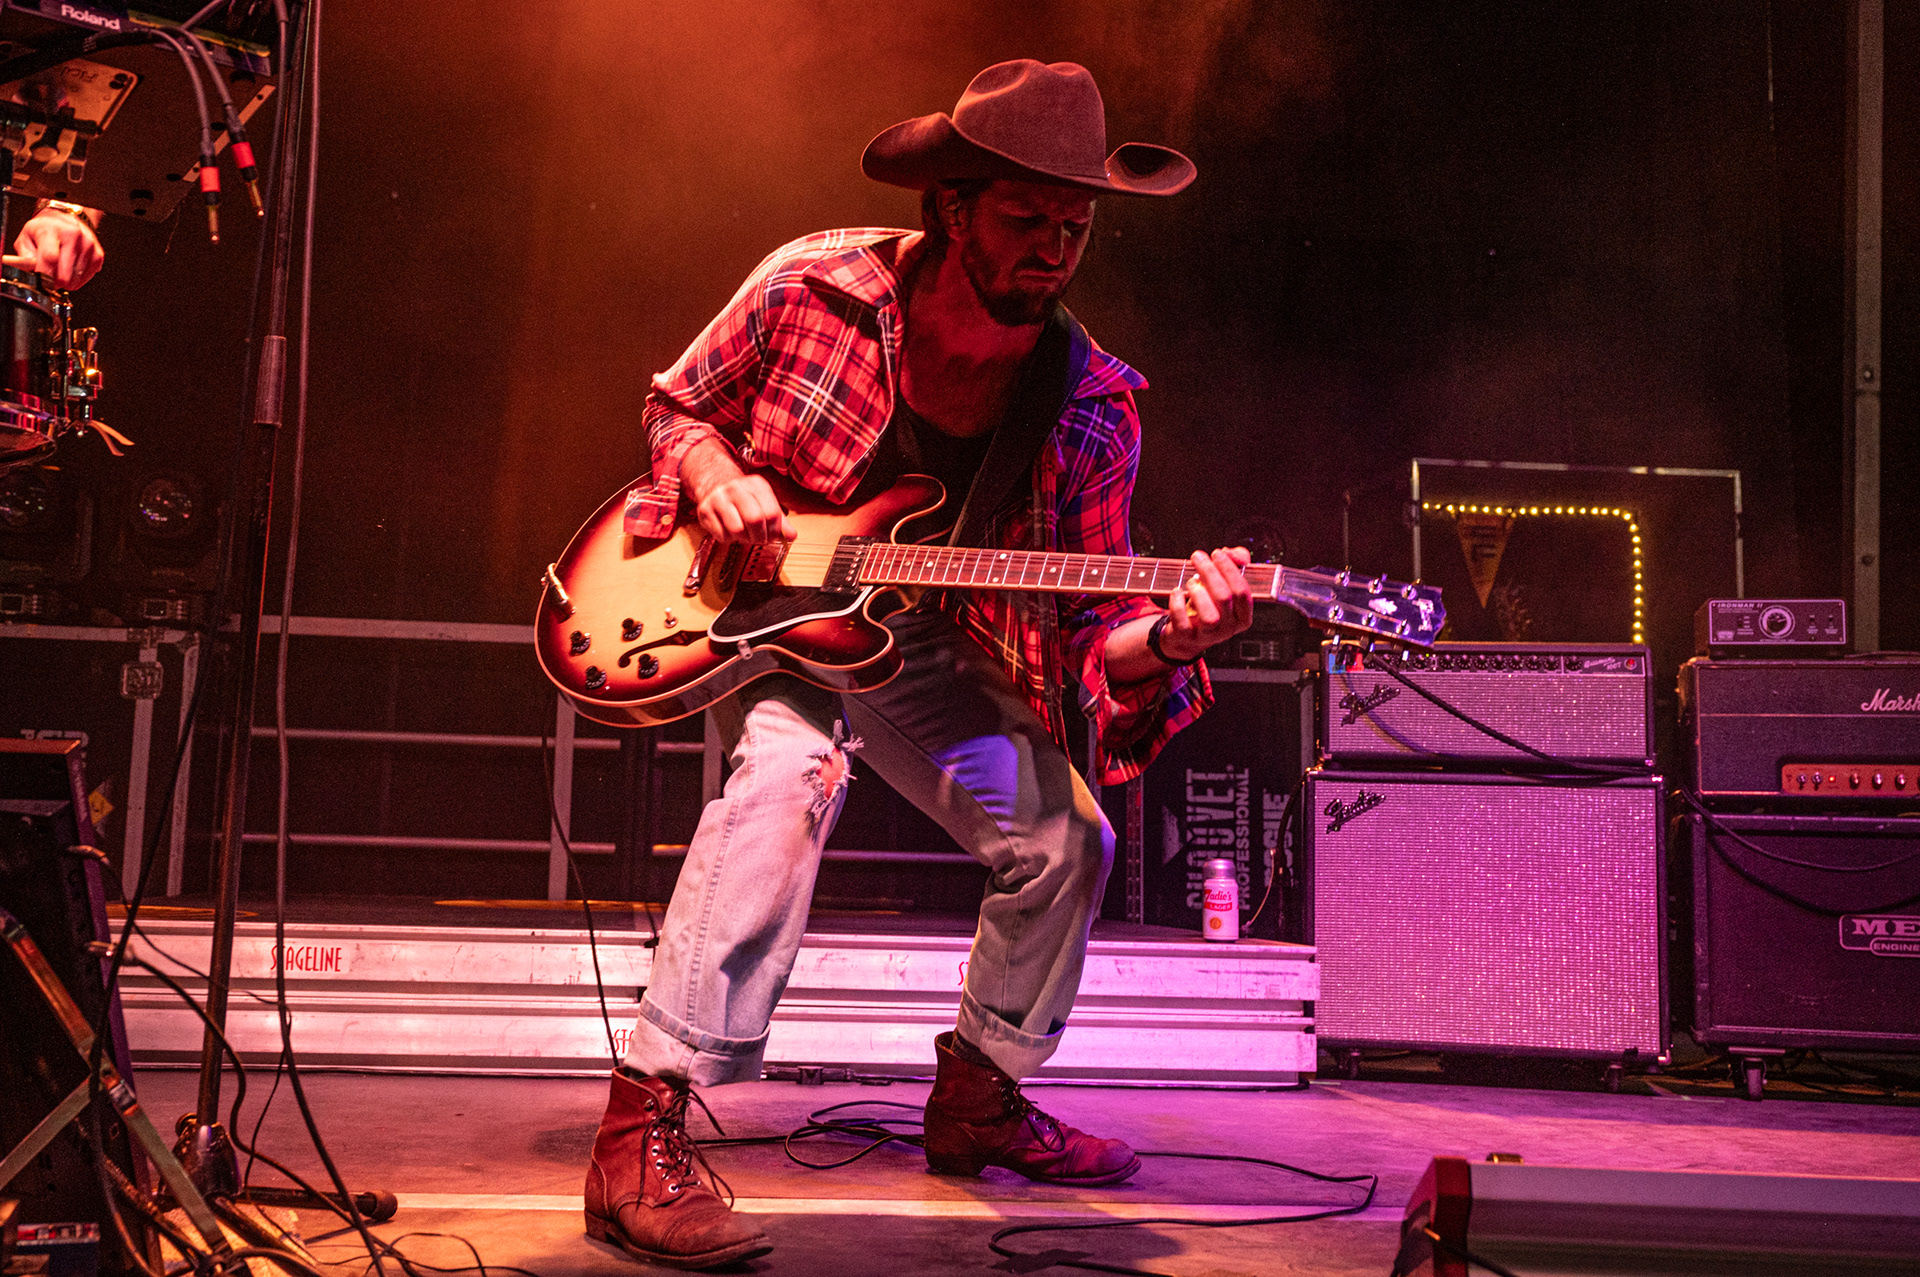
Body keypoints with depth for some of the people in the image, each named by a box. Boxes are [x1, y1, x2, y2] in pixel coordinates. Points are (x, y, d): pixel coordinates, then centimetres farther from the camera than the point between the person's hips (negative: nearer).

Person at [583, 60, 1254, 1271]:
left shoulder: (1090, 407, -14)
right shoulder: (813, 284, -18)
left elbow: (1080, 633, -14)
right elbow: (674, 406, 1)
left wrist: (1163, 640, -36)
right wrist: (710, 471, -21)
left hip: (915, 638, 4)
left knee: (1064, 836, -5)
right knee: (795, 768, -35)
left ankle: (977, 1099, 21)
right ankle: (643, 1128, -33)